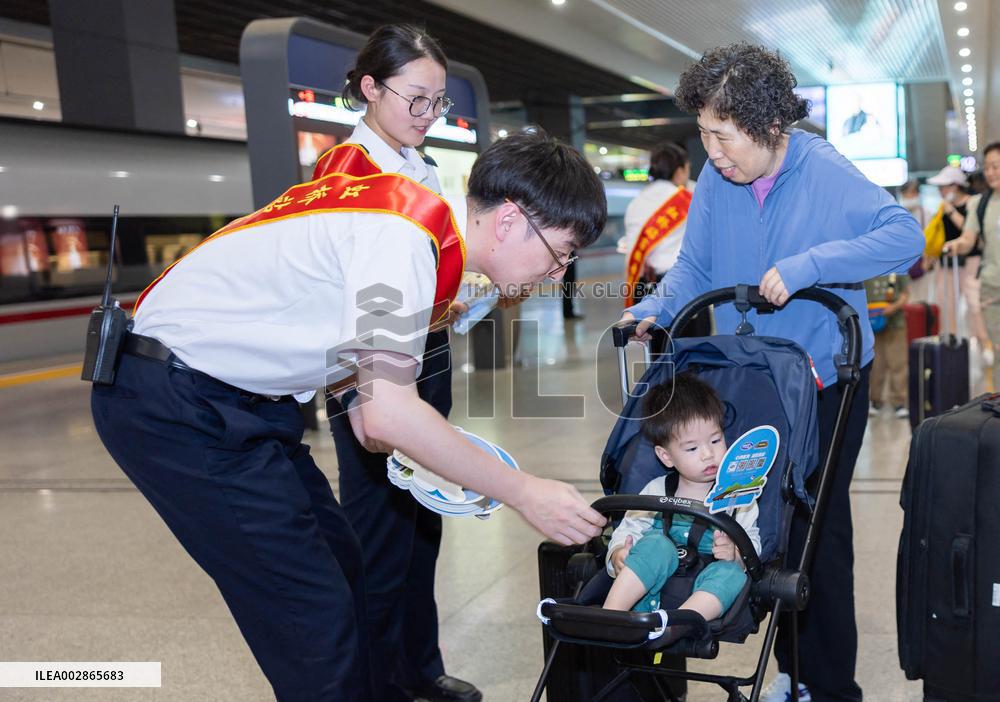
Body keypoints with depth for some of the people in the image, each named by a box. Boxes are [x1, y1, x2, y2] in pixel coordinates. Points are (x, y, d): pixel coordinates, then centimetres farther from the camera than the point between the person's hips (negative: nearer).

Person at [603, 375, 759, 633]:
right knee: (657, 543, -29)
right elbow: (628, 530, 10)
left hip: (704, 592, 0)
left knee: (731, 572, -31)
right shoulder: (656, 492, 11)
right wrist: (618, 553, -12)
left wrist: (734, 552, -17)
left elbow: (752, 544, 6)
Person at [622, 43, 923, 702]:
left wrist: (805, 265, -33)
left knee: (819, 531, 2)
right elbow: (695, 267, 0)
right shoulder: (715, 178, -4)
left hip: (825, 383, -5)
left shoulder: (827, 174, -17)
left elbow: (906, 237, -25)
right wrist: (654, 311, -19)